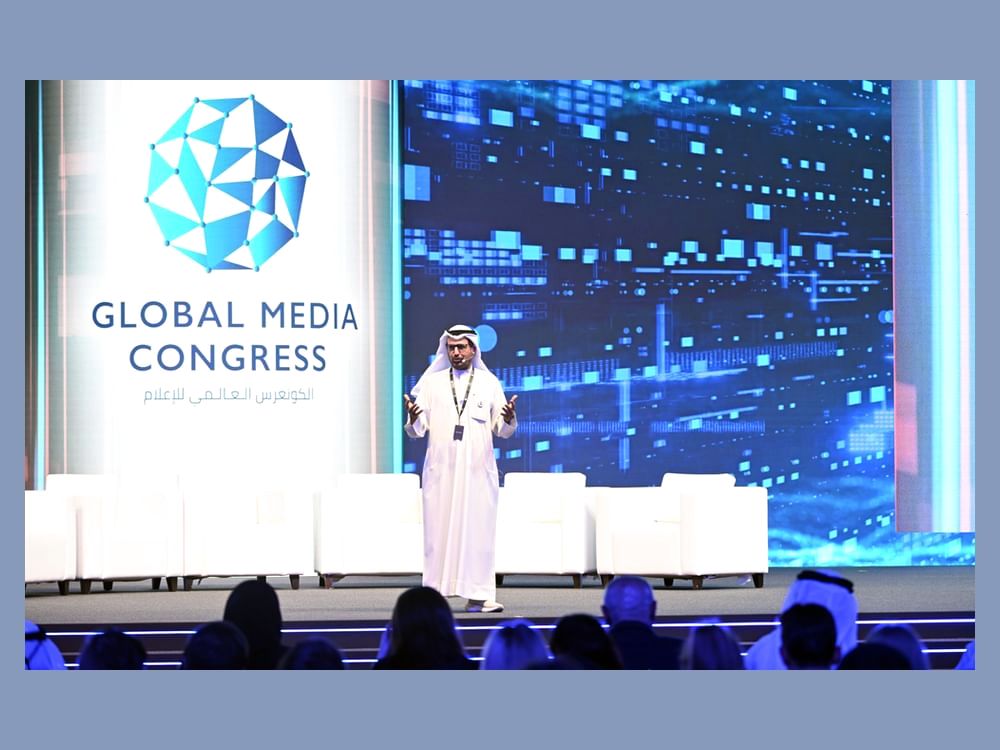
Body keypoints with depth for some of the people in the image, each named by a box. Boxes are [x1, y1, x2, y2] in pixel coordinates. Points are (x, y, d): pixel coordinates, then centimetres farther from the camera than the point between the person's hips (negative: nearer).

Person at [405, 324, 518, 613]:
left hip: (478, 470, 0)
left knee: (478, 529, -3)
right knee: (439, 529, -2)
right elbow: (417, 430, 4)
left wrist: (508, 419, -15)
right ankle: (434, 593, 0)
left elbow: (502, 430, 7)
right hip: (440, 470, 0)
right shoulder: (432, 383, 9)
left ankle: (477, 595, -2)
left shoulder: (489, 382, 9)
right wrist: (413, 418, -18)